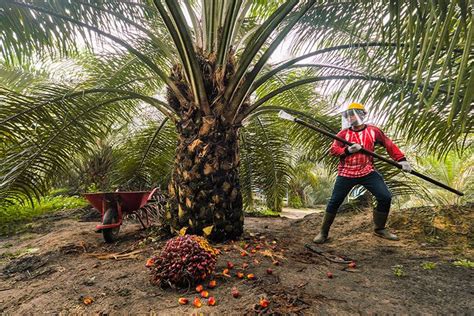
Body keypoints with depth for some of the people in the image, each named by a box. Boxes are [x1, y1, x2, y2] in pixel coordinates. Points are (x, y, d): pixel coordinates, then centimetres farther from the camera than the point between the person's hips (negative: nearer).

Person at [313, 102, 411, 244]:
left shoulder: (373, 131, 3)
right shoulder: (343, 133, 0)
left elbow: (389, 145, 7)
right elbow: (333, 150, -5)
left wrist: (401, 160, 0)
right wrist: (347, 150, -22)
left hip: (368, 172, 2)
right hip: (346, 174, -1)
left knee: (385, 197, -4)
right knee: (334, 202, 0)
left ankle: (379, 229, 21)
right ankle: (323, 232, 15)